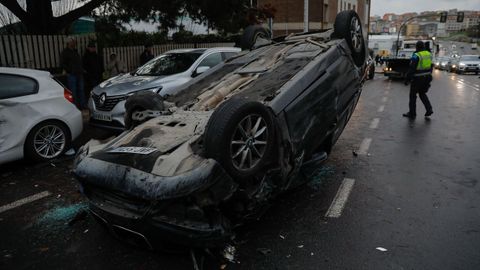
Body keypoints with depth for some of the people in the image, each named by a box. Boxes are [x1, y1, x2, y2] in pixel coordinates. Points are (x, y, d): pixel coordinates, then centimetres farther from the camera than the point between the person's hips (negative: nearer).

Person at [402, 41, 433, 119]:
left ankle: (412, 113, 10)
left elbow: (411, 69, -18)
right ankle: (429, 109, 10)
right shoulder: (429, 54, 7)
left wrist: (407, 79, -12)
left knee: (413, 95, 5)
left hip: (418, 79, -7)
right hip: (427, 78, 7)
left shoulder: (416, 56, -17)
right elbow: (431, 67, 14)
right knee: (422, 93, 22)